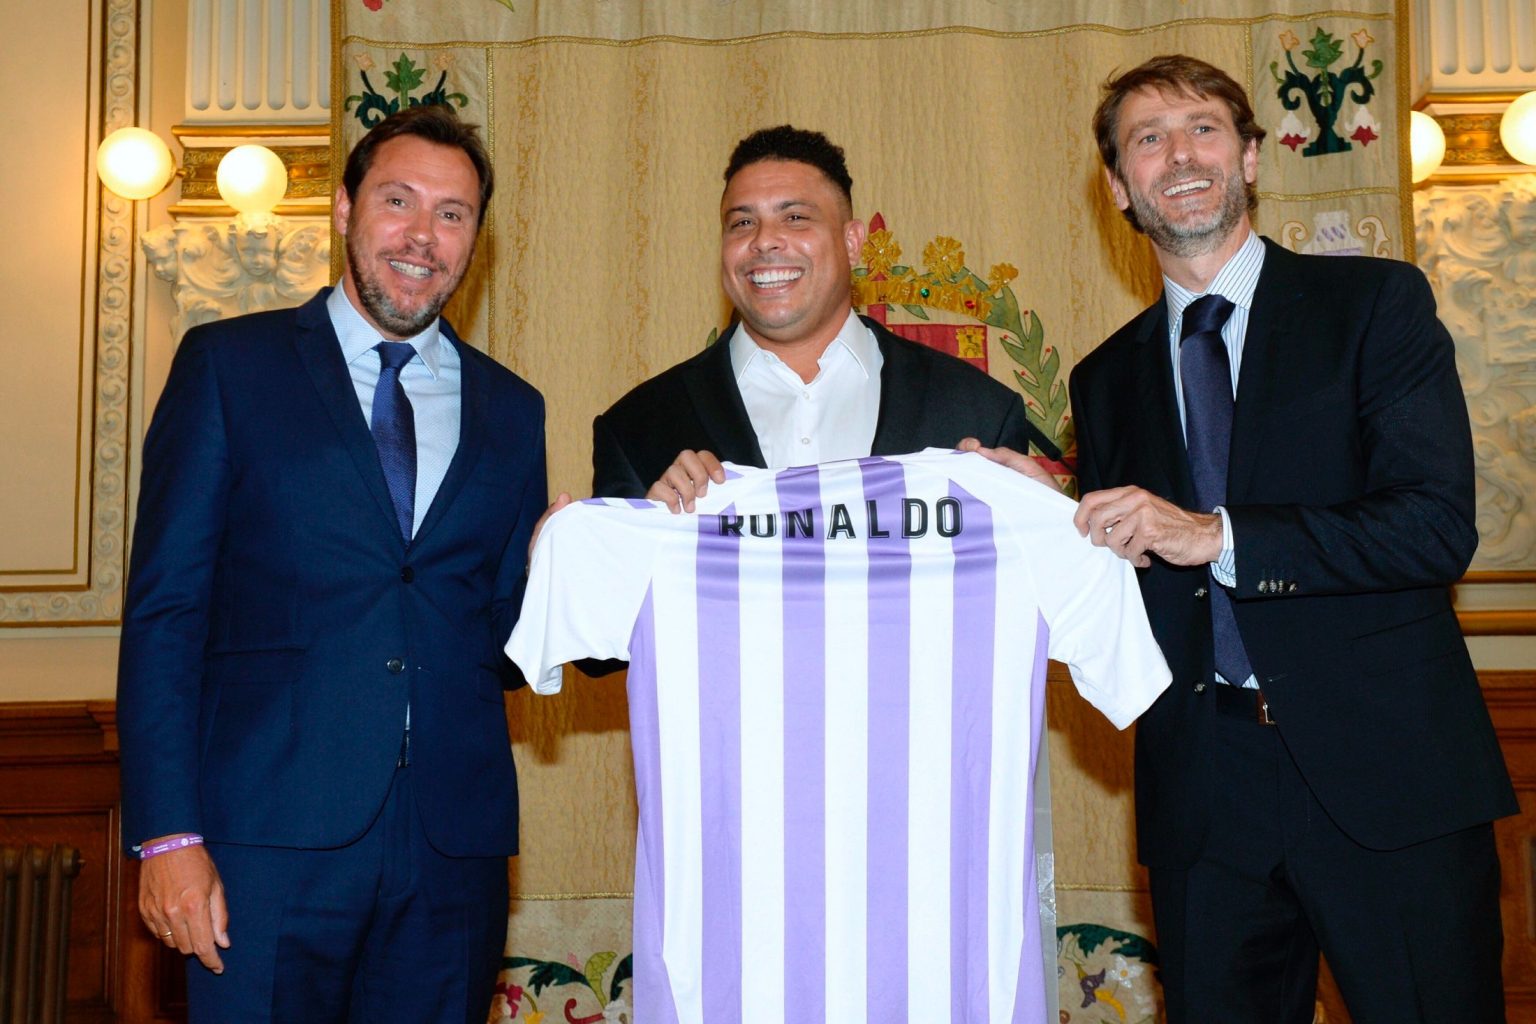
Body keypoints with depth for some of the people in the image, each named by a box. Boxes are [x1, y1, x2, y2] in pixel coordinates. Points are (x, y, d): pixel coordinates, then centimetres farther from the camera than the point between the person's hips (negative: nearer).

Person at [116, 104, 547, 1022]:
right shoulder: (228, 365, 4)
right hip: (272, 840, -3)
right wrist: (167, 834, -9)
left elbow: (508, 636, 14)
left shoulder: (511, 411, 13)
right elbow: (165, 609, -1)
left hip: (454, 844, 3)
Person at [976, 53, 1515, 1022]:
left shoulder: (1376, 303, 1)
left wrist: (1217, 536, -17)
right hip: (1204, 796, 3)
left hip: (1386, 771, -3)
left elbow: (1439, 523, -11)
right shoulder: (1108, 378, 13)